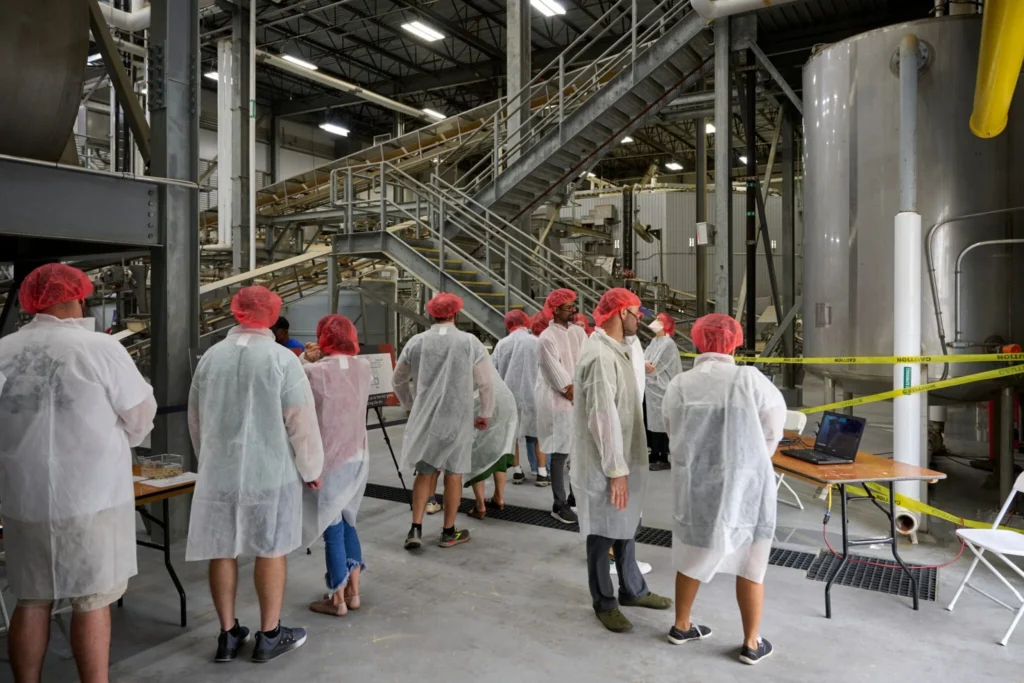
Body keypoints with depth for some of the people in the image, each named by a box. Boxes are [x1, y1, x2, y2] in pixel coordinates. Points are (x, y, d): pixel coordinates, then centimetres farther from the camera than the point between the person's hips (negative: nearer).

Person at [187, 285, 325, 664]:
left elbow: (195, 418, 12)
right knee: (271, 550, 7)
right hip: (271, 469, -4)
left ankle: (228, 634, 23)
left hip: (219, 469, 4)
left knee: (222, 551, 12)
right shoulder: (282, 358, -11)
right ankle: (269, 636, 17)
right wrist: (311, 468, 3)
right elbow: (301, 420, -10)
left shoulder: (210, 356, 2)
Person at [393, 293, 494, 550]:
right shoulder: (470, 342, -6)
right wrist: (485, 413, 10)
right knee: (453, 473, 8)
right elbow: (485, 383, -3)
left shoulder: (416, 342, 1)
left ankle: (416, 529, 7)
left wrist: (411, 405, 25)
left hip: (424, 418, 2)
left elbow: (398, 380, 11)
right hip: (457, 417, -2)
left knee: (424, 473, 13)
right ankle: (449, 532, 18)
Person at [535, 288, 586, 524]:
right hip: (559, 402, -7)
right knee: (560, 453, -2)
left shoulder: (578, 331, 8)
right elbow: (557, 375, -13)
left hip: (580, 399, 7)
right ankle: (560, 505, 7)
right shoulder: (547, 338, -12)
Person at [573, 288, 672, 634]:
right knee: (602, 534, 7)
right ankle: (604, 603, 23)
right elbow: (603, 418, -25)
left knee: (626, 527, 22)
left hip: (622, 458, 10)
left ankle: (632, 590, 38)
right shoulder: (600, 357, -23)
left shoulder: (614, 350, 10)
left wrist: (623, 465, 20)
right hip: (605, 464, -10)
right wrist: (616, 470, -21)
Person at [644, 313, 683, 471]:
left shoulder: (668, 344, -13)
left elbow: (655, 367, -18)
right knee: (652, 422, 12)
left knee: (661, 424, -4)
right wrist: (645, 365, -10)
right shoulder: (654, 342, 14)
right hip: (651, 389, 8)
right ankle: (655, 455, 22)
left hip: (661, 390, -8)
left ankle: (664, 459, 3)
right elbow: (647, 362, 11)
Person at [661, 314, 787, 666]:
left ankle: (681, 626, 35)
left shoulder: (678, 385, -9)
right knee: (749, 564, 13)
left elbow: (673, 434, -3)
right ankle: (751, 643, 25)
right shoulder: (750, 380, -14)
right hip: (745, 485, -2)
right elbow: (773, 430, -4)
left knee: (693, 556, 19)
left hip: (694, 483, 3)